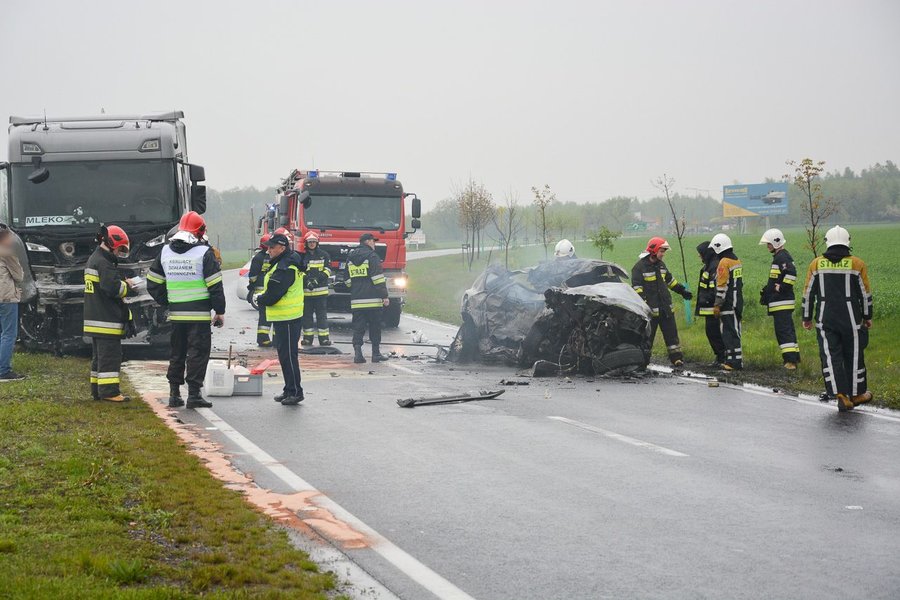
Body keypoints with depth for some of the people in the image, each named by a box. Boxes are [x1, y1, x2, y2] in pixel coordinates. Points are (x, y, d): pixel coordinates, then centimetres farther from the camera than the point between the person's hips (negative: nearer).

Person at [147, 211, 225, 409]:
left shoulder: (165, 252, 9)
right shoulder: (204, 252, -7)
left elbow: (153, 285, 12)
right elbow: (215, 286, -8)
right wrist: (220, 311, 0)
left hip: (175, 314, 5)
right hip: (199, 315, -5)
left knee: (177, 354, 14)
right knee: (198, 353, -1)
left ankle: (174, 393, 15)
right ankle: (194, 394, -4)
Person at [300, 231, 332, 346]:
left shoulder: (324, 255, 6)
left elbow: (327, 270, 2)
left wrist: (318, 279, -13)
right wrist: (307, 281, -14)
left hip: (321, 290, -1)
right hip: (306, 291, 1)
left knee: (322, 315, -2)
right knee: (307, 315, 5)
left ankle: (324, 338, -1)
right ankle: (307, 338, 11)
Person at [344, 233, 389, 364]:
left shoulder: (350, 257, 13)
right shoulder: (372, 256, -7)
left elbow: (347, 280, 19)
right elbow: (378, 278, -12)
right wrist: (385, 296, -10)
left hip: (356, 300, 5)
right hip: (373, 299, -5)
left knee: (358, 328, 3)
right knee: (375, 327, 5)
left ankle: (357, 353, -9)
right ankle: (376, 353, 9)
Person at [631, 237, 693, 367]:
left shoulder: (661, 264, 13)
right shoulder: (639, 267, -10)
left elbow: (670, 280, 27)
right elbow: (637, 288, -14)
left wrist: (682, 290, 28)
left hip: (665, 306, 7)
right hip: (651, 308, -7)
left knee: (671, 332, 8)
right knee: (647, 335, -1)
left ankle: (676, 357, 12)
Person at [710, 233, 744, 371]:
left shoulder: (724, 263, -15)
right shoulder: (737, 260, 14)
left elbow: (722, 286, -18)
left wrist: (717, 305, -15)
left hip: (728, 303, -9)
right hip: (738, 302, 9)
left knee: (729, 333, -8)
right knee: (733, 332, 13)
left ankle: (735, 362, -10)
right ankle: (732, 360, 17)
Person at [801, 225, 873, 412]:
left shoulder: (816, 264, 1)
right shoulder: (857, 264, -2)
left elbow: (808, 293, 4)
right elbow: (866, 293, 3)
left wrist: (807, 318, 14)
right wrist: (867, 317, 15)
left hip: (825, 320, 0)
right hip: (851, 319, 0)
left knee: (831, 357, 1)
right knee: (854, 357, 12)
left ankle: (841, 395, -11)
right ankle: (857, 394, 22)